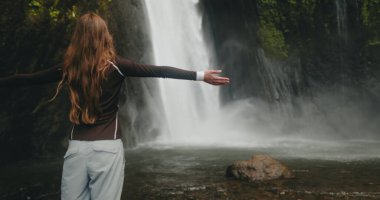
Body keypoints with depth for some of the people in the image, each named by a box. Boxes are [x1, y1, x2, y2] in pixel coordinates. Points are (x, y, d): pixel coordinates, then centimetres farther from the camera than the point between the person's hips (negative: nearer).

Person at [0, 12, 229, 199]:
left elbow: (29, 78, 14)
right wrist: (201, 75, -12)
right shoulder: (115, 66, -5)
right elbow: (158, 71, -11)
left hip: (77, 147, 3)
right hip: (107, 147, -2)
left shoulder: (68, 68, 3)